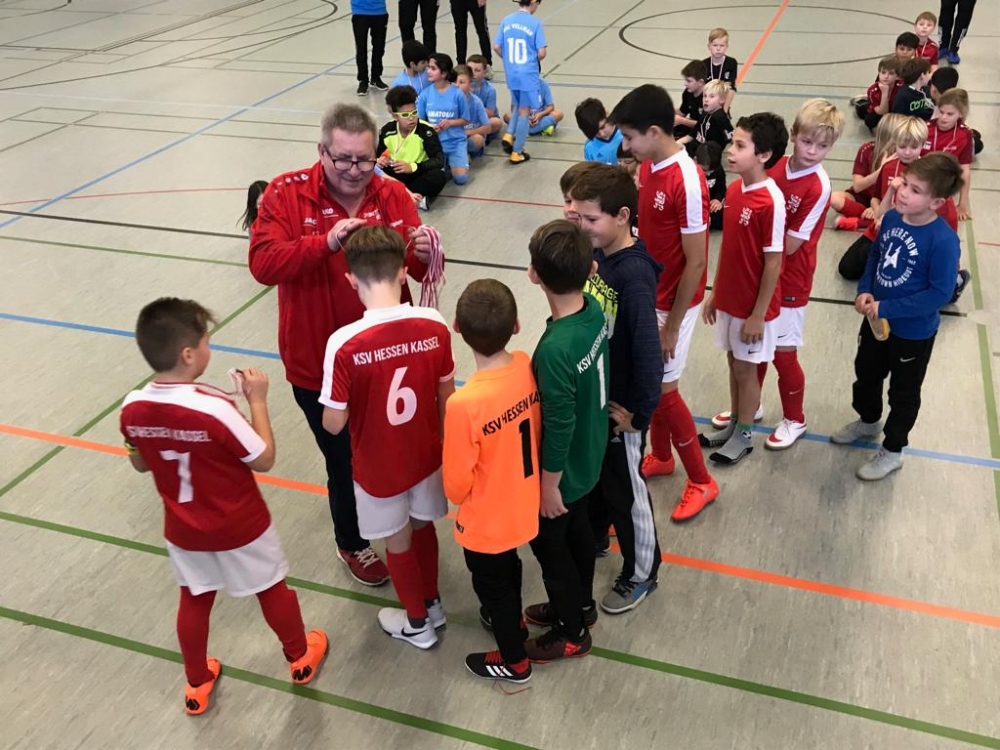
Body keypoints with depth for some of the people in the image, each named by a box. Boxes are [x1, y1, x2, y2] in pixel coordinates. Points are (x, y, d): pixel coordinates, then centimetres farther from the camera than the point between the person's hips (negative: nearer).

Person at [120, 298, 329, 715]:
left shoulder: (132, 410, -15)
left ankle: (197, 685, 43)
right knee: (271, 589, 21)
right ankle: (300, 658, 44)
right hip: (240, 528, -4)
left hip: (184, 530, 4)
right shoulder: (215, 409, -32)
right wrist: (257, 400, -14)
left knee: (193, 601, 25)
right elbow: (264, 460, -20)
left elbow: (141, 464, 3)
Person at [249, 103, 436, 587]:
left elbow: (417, 270, -7)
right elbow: (263, 264, -21)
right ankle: (352, 543, 42)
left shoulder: (392, 194, -3)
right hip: (318, 365, -2)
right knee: (345, 461, 13)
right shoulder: (286, 193, -11)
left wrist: (424, 257, -31)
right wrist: (326, 243, -34)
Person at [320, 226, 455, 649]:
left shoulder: (345, 344, -28)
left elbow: (334, 423, -20)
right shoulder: (435, 326, -17)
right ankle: (432, 604, 50)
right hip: (426, 454, 3)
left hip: (378, 466, -3)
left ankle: (417, 623, 43)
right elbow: (447, 398, -4)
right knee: (423, 526, 28)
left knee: (398, 541, 21)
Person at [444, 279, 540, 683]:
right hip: (523, 503, 6)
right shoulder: (528, 368, -19)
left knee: (491, 584, 22)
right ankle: (511, 619, 61)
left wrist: (457, 498, 0)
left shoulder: (464, 404, -37)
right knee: (508, 566, 33)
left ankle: (514, 661, 45)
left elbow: (458, 481, -22)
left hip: (487, 519, -6)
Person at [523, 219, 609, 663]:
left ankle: (572, 633, 38)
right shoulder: (595, 311, -13)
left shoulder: (555, 349, -37)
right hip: (589, 457, 8)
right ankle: (580, 604, 52)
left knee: (549, 546, 16)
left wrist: (549, 485, -15)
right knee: (578, 531, 28)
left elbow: (559, 426, -27)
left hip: (563, 470, -8)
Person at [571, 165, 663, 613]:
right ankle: (593, 537, 52)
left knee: (625, 489, 11)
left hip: (619, 406, -7)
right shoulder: (596, 255, -5)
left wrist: (639, 413, -20)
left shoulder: (634, 274, -28)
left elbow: (648, 351, -28)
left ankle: (640, 574, 33)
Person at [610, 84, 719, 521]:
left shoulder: (687, 183, -27)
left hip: (672, 302, -8)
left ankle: (701, 482, 20)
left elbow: (696, 262, -22)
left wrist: (672, 327, -17)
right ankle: (661, 457, 41)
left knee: (663, 390, 2)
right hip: (646, 294, 8)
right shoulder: (648, 167, 0)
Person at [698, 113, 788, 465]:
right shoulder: (734, 189, 0)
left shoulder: (771, 202, -23)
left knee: (746, 368, 9)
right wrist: (715, 294, 13)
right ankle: (734, 423, 38)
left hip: (753, 307, -7)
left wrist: (758, 315, -15)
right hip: (729, 299, 7)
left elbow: (773, 263, -19)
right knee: (734, 363, 20)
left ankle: (743, 436, 27)